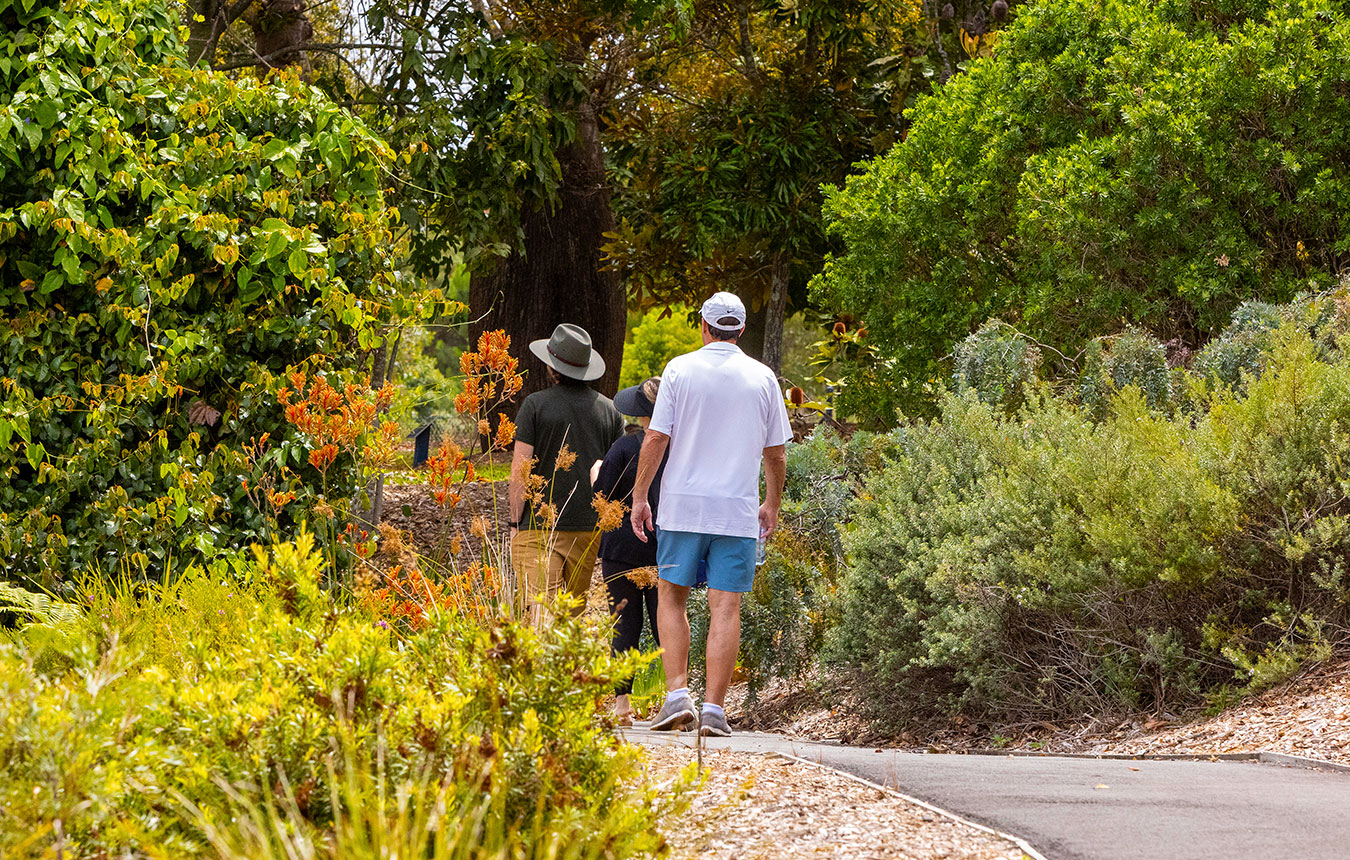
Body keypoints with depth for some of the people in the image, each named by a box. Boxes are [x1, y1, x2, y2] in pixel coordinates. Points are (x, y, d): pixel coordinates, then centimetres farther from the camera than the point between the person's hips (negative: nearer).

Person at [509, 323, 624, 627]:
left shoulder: (535, 405, -5)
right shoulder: (609, 410, 7)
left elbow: (520, 473, -8)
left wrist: (515, 522, 0)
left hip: (538, 525, -4)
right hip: (589, 527, 4)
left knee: (539, 608, -12)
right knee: (575, 613, 15)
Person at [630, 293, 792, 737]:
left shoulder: (680, 369, -1)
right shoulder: (762, 377, 4)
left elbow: (656, 438, -4)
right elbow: (776, 451, 9)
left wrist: (640, 496, 3)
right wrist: (772, 504, 21)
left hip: (682, 503, -1)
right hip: (738, 510, 1)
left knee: (671, 596, 11)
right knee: (725, 606, 0)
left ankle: (677, 694, -3)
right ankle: (714, 708, -5)